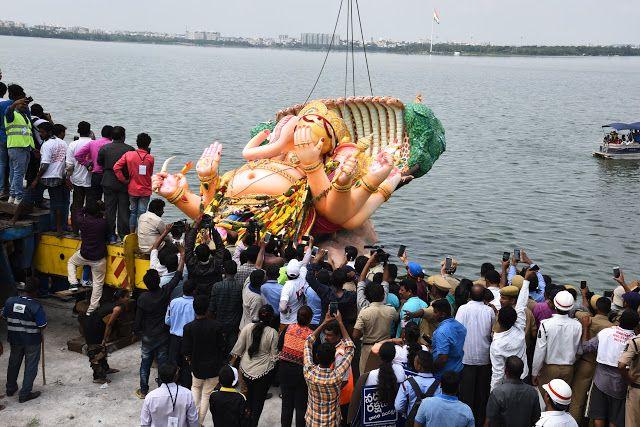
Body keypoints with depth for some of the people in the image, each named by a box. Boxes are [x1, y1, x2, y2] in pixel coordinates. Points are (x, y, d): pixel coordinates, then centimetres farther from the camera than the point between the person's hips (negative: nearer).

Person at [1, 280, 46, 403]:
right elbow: (42, 325, -20)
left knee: (13, 363, 23)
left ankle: (10, 388, 38)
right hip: (32, 340, -5)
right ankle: (24, 394, 11)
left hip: (14, 338, 5)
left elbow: (4, 317, 5)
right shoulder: (36, 306, -23)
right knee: (31, 366, 8)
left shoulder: (9, 301, -9)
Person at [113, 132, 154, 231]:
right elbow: (150, 173, 3)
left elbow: (116, 167, -10)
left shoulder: (128, 154, -6)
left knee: (133, 212, 15)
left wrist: (124, 180, -2)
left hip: (132, 190, 2)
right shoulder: (150, 158, -9)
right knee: (142, 214, 3)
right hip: (145, 190, -2)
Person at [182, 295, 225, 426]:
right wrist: (220, 362, 8)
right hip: (214, 366, -1)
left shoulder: (188, 328, -18)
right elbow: (221, 347, -10)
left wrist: (190, 360, 10)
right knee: (207, 394, 13)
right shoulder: (216, 326, -19)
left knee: (196, 388, 27)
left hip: (197, 365, 1)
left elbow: (186, 351, -12)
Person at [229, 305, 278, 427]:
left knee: (250, 393, 27)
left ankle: (249, 416, 41)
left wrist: (232, 362, 11)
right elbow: (274, 355, -9)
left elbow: (238, 348, -1)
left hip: (246, 368, 3)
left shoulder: (248, 328, -9)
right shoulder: (273, 333, -16)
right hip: (263, 371, -3)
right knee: (259, 399, 12)